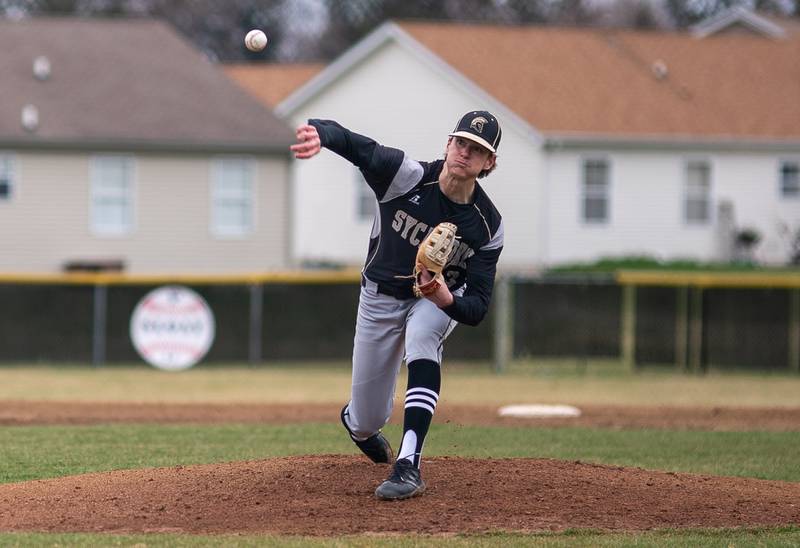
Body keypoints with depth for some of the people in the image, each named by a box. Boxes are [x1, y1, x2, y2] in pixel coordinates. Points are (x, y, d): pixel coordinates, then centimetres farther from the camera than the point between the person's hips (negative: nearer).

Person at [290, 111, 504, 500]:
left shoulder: (487, 226, -23)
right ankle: (356, 421, 49)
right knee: (367, 422, 5)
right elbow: (349, 142, -39)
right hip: (382, 297, 0)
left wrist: (446, 299, -47)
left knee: (421, 336, -38)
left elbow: (476, 310, -24)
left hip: (445, 300, 0)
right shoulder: (407, 178, -27)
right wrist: (319, 134, -64)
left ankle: (409, 467, -41)